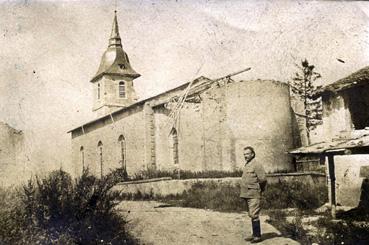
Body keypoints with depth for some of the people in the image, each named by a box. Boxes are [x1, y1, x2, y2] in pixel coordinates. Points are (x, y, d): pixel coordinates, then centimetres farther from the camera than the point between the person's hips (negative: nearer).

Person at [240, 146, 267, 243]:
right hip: (247, 194, 9)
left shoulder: (256, 165, -11)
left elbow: (263, 179, -15)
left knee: (254, 215, -10)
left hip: (254, 195, -9)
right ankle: (254, 234, 21)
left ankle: (257, 236, -4)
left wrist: (260, 189, -3)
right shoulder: (246, 165, 16)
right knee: (251, 215, 13)